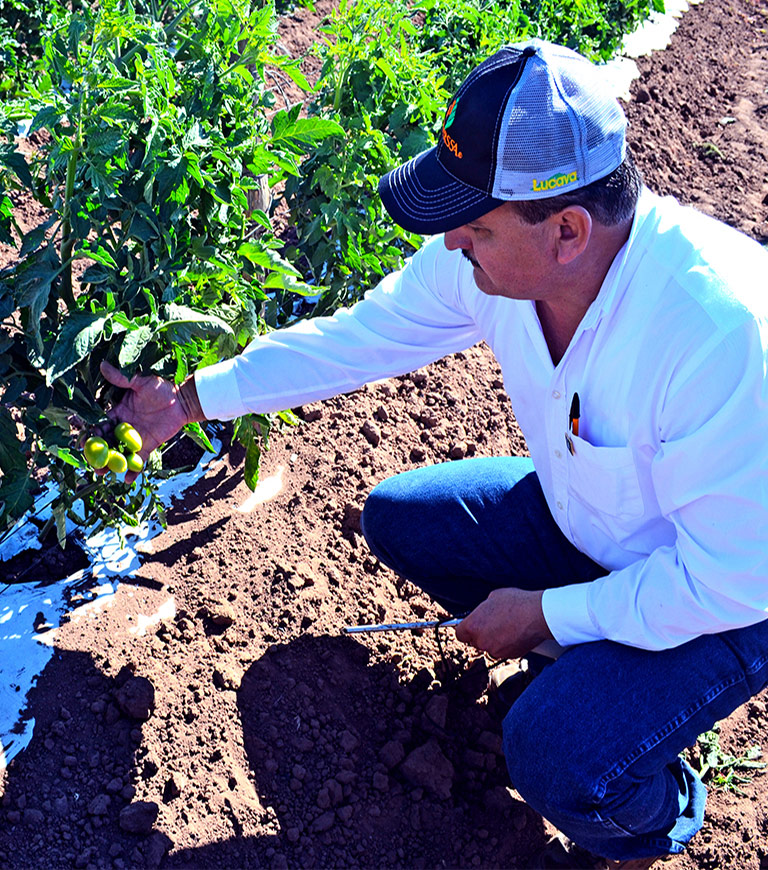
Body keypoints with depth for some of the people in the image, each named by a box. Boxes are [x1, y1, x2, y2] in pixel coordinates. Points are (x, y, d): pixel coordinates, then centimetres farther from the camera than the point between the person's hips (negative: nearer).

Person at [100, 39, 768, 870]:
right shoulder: (487, 254, -19)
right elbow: (358, 336, -3)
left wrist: (545, 611, -21)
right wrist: (191, 399, 1)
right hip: (580, 518, 7)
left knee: (554, 754, -27)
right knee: (397, 516, 2)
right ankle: (583, 661, 17)